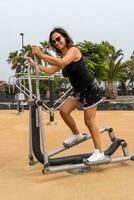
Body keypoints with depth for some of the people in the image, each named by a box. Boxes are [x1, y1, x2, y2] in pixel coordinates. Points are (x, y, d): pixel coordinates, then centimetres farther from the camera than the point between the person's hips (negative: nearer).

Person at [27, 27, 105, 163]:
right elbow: (51, 70, 7)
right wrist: (35, 65, 2)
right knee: (64, 111, 2)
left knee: (89, 120, -5)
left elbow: (61, 63, -35)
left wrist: (41, 55, -33)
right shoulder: (62, 57, 8)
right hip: (79, 90, 8)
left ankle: (99, 152, 7)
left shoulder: (73, 50, -17)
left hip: (90, 89, -8)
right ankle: (76, 134, 24)